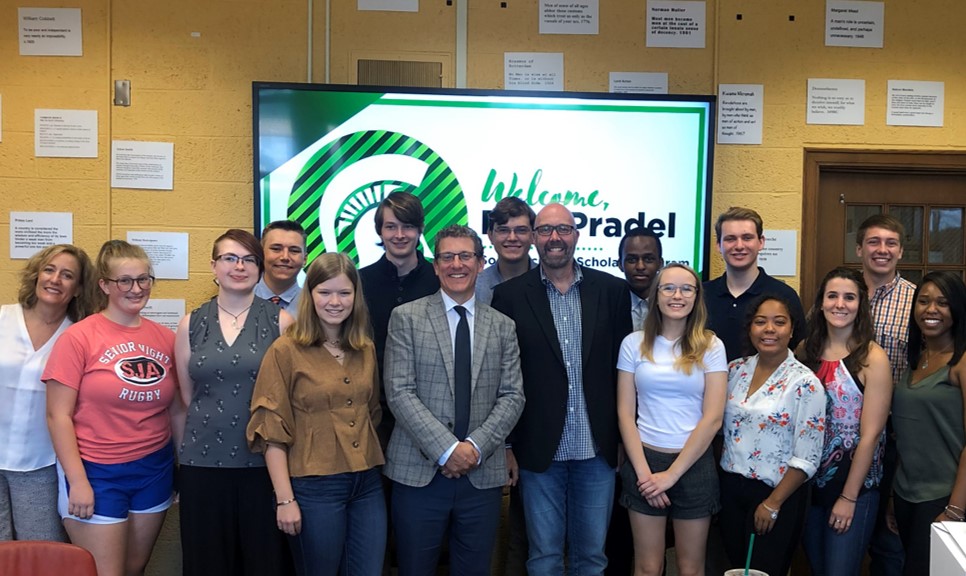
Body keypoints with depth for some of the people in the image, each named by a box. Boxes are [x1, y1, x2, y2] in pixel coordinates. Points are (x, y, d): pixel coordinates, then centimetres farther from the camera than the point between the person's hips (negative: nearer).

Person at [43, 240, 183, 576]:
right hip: (97, 474, -4)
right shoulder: (78, 337, -9)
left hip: (155, 470, 4)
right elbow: (58, 416, -10)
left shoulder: (165, 338, 2)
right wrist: (77, 481, -14)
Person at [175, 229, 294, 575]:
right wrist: (213, 421, 12)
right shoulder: (191, 324, 6)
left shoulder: (280, 321, -1)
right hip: (203, 462, 2)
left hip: (264, 462, -2)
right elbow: (187, 397, 13)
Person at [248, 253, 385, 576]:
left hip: (367, 483, 5)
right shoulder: (286, 351, -8)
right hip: (313, 487, -4)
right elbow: (272, 429, -9)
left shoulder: (366, 349, 7)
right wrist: (284, 498, -13)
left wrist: (374, 466, 9)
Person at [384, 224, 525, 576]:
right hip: (419, 471, -2)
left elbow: (513, 396, 4)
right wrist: (446, 449, -14)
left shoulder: (502, 326, 10)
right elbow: (400, 392, -7)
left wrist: (476, 447, -10)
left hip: (483, 474, 2)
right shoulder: (406, 318, 1)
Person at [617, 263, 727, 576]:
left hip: (694, 465, 0)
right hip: (645, 460, 1)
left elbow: (713, 418, -7)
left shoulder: (711, 346, -3)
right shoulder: (634, 343, 0)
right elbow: (625, 413, 0)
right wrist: (643, 470, -9)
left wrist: (672, 473, -10)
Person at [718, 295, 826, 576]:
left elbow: (807, 458, -14)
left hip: (777, 494, -5)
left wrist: (773, 504, -13)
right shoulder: (735, 370, 1)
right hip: (730, 488, 5)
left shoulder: (805, 383, -14)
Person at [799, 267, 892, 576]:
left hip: (854, 486, -4)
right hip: (809, 481, 4)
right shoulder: (807, 350, 1)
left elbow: (870, 434, -14)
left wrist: (849, 497, -13)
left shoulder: (872, 357, -13)